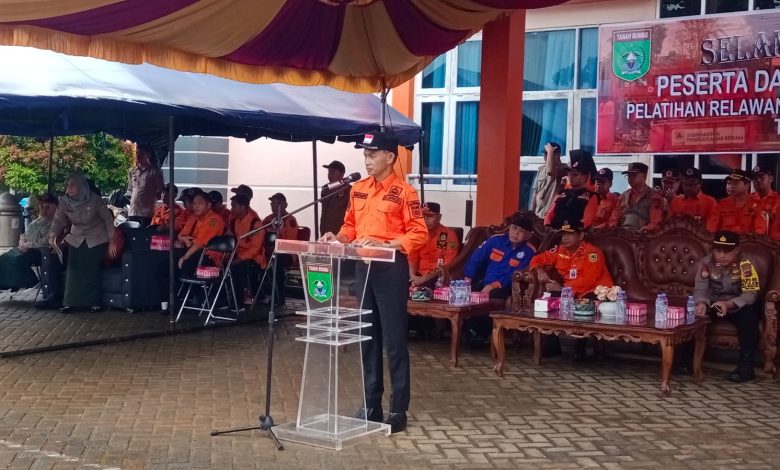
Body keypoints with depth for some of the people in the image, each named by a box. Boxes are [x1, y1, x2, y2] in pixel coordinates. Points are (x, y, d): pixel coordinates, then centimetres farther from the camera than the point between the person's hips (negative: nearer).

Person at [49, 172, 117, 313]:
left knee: (93, 270, -7)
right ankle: (71, 303, 2)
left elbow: (108, 218, -11)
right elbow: (58, 221, -8)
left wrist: (111, 241, -12)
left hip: (97, 239, -3)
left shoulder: (94, 200, -18)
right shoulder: (64, 202, -8)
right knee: (73, 271, -4)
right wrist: (52, 236, -27)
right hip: (76, 238, 3)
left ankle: (94, 302, 5)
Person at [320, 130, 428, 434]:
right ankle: (371, 405, 20)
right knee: (367, 339, 11)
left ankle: (399, 410, 6)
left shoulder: (404, 192, -9)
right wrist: (339, 238, -1)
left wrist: (385, 244, -22)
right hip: (363, 268, 7)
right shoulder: (358, 189, 11)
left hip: (391, 270, -6)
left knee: (394, 341, -2)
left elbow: (419, 234, -12)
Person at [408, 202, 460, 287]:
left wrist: (425, 279, -17)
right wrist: (413, 276, -10)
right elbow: (412, 258, 10)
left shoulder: (449, 235, -6)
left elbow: (448, 265, -11)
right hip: (419, 276, 5)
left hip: (439, 278, -5)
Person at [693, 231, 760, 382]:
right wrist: (701, 303, -39)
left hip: (737, 306, -3)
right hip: (713, 304, 3)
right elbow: (700, 289, -14)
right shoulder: (706, 262, -11)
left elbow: (751, 294, -28)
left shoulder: (746, 264, -21)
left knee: (749, 315, -34)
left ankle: (746, 366, -29)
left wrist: (729, 304, -45)